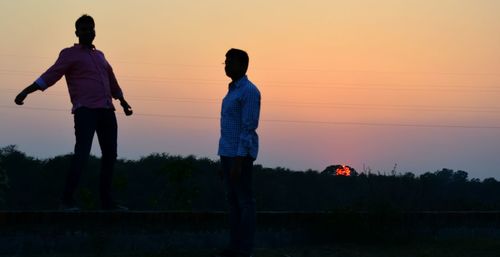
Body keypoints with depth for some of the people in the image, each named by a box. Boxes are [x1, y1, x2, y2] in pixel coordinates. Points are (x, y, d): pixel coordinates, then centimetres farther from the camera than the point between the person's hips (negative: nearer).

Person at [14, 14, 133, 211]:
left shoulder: (100, 55, 24)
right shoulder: (70, 54, 5)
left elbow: (112, 81, 36)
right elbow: (51, 75, -5)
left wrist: (123, 102, 45)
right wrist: (26, 91, -16)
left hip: (107, 110, 7)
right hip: (85, 110, -7)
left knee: (110, 154, 5)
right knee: (82, 153, -18)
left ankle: (106, 200, 11)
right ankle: (67, 199, -16)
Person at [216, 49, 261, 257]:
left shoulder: (249, 91, -13)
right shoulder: (233, 91, 17)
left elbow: (248, 128, -17)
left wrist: (238, 161, -21)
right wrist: (225, 160, 19)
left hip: (241, 154, -9)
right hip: (228, 153, 9)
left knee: (244, 201, -5)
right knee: (233, 200, 9)